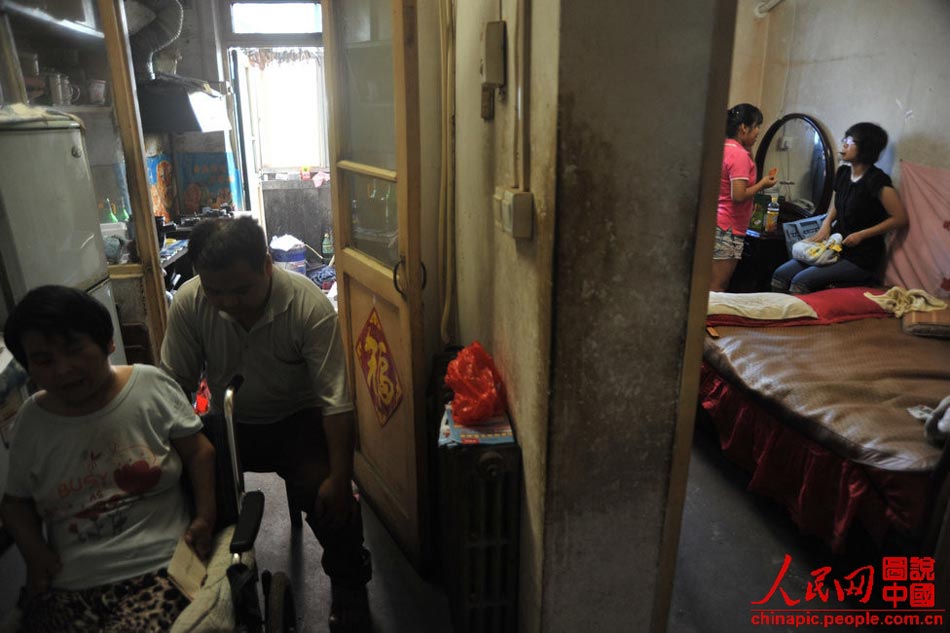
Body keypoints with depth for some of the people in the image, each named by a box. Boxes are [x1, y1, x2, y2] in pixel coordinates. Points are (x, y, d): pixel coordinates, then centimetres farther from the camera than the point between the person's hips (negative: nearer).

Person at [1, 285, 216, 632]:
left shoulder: (151, 385, -2)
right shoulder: (31, 419, 5)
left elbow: (198, 451, 6)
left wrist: (205, 516, -3)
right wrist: (33, 550, 1)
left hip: (160, 571, -3)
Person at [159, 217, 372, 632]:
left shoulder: (310, 305, -26)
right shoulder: (188, 302, -17)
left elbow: (336, 399, -25)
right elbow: (174, 386, -7)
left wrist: (339, 479, -28)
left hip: (297, 420, -3)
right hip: (228, 421, 3)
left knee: (329, 498, -25)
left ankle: (349, 585, 6)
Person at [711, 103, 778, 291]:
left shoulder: (724, 149, 11)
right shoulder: (739, 154, -15)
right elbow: (739, 195, -23)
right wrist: (762, 184, -6)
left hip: (715, 222, 9)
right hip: (728, 228, -9)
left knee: (711, 286, 12)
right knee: (717, 289, -5)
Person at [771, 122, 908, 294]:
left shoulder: (876, 180, -16)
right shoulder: (843, 172, 8)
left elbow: (900, 218, -15)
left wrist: (861, 235, -16)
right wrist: (826, 223, 5)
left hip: (861, 259, -8)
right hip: (836, 248, 8)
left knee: (800, 281, -25)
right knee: (780, 275, -7)